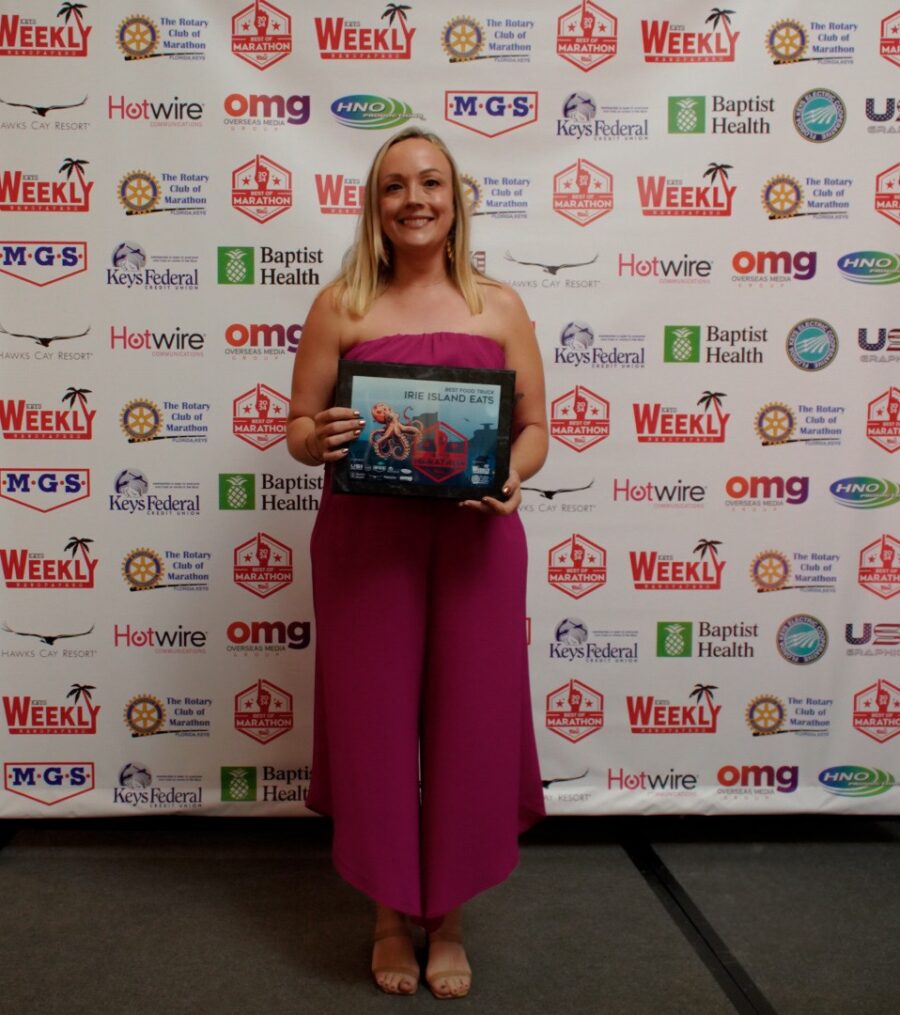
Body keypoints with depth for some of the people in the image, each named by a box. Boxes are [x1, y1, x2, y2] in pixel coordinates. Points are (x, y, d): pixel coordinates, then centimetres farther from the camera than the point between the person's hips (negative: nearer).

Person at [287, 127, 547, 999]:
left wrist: (510, 474, -13)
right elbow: (299, 429, 5)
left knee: (469, 722, 6)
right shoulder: (341, 306, 4)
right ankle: (391, 916, 29)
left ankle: (449, 918, 29)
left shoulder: (498, 307, 7)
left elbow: (534, 427, 8)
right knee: (374, 721, 6)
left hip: (475, 540, 1)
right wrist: (321, 439, -18)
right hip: (365, 540, 0)